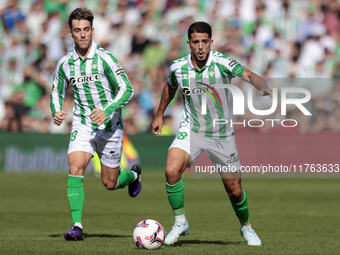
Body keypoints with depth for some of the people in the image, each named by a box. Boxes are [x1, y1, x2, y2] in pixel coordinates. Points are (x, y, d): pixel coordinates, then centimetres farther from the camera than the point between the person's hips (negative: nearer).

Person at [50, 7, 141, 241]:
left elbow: (127, 90, -13)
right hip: (82, 125, 2)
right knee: (75, 169, -22)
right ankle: (77, 226, -21)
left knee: (110, 183, 7)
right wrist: (56, 112, -5)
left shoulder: (105, 59, -12)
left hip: (110, 126, -2)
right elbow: (57, 92, 16)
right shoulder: (65, 64, 0)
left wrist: (107, 111, -28)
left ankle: (133, 175, 43)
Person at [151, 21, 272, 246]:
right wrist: (160, 115, 23)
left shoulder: (222, 63, -20)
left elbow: (249, 75, -35)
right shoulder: (178, 68, -8)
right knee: (172, 171, -23)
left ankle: (246, 227, 34)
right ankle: (180, 223, -3)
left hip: (222, 134, -1)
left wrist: (264, 88, -56)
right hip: (191, 129, 1)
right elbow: (170, 87, 15)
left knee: (234, 190, 4)